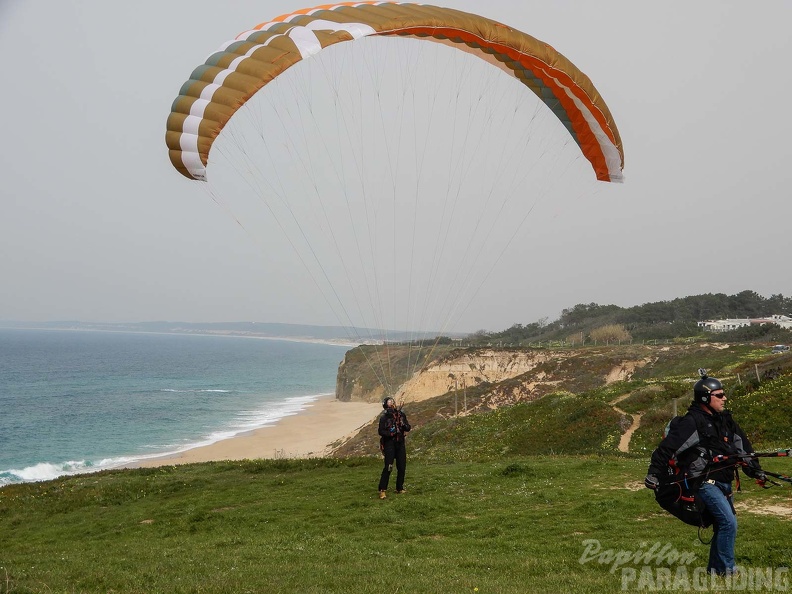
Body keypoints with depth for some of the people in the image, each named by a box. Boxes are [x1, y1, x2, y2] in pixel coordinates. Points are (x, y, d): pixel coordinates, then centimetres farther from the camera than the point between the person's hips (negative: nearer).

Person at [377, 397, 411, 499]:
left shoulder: (401, 415, 6)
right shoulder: (384, 418, -6)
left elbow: (408, 428, 8)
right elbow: (381, 431, -9)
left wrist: (404, 425, -14)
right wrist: (391, 433, -23)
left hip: (400, 444, 5)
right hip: (389, 444, -5)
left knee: (402, 467, 8)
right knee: (388, 467, -12)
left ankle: (399, 488, 22)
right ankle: (382, 490, -10)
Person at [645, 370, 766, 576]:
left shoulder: (725, 420, 12)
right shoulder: (692, 422, -14)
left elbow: (742, 445, 22)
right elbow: (668, 446, -17)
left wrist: (755, 470, 18)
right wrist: (654, 473, -19)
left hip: (723, 481, 9)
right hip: (704, 482, -9)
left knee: (723, 525, 12)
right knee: (728, 522, -15)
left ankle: (715, 568, 25)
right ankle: (726, 569, -4)